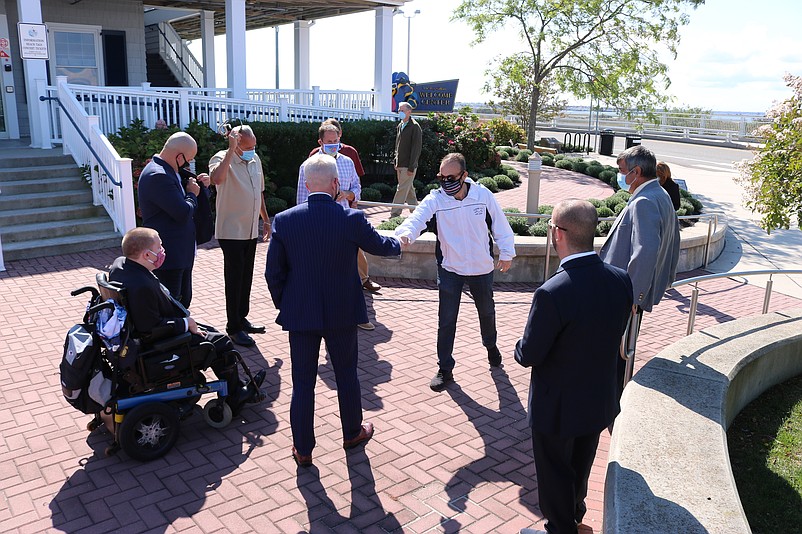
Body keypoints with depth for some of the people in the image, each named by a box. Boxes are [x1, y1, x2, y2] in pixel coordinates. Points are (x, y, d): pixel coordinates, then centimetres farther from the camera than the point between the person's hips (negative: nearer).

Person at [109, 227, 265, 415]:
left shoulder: (119, 264, -4)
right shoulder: (142, 287, -35)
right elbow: (152, 330, -29)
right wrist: (185, 323, -16)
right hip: (155, 346, -11)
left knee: (209, 332, 18)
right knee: (221, 344, -3)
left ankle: (238, 388, 25)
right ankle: (234, 398, 17)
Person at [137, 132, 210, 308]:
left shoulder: (169, 170, 10)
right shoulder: (157, 176, -22)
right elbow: (183, 213, -26)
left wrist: (199, 184, 4)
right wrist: (192, 194, -6)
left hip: (180, 252, 10)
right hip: (168, 256, -10)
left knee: (184, 299, 20)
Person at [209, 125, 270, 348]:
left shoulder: (255, 159, 8)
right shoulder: (222, 158, -14)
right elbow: (217, 179, -38)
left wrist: (265, 219, 17)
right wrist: (231, 149, -35)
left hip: (250, 230, 7)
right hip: (231, 231, -7)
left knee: (246, 277, 16)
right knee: (234, 279, 0)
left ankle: (242, 318, 29)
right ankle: (234, 327, 10)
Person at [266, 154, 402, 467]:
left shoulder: (284, 221, -10)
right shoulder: (352, 219, -14)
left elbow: (273, 272, -5)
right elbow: (380, 246, 5)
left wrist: (283, 304, 12)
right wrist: (398, 244, 28)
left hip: (300, 314, 1)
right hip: (342, 314, 0)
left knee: (302, 382, 11)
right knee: (346, 375, 19)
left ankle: (303, 449, 22)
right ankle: (352, 433, 37)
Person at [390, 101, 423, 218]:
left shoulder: (414, 127, -11)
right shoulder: (400, 126, 14)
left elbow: (416, 148, -15)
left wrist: (411, 167, -18)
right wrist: (396, 162, 15)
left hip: (408, 166, -8)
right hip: (400, 165, 8)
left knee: (401, 190, -8)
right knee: (409, 190, 14)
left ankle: (394, 215, -7)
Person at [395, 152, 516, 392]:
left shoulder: (483, 195, -12)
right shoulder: (435, 199, -16)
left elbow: (500, 224, 0)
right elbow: (417, 217, -34)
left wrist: (506, 253, 6)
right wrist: (405, 233, -55)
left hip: (482, 267, 2)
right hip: (449, 269, -1)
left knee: (487, 312, 23)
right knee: (446, 320, -1)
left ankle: (490, 345, 52)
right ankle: (445, 369, 14)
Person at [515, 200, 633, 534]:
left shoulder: (552, 293, -33)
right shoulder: (621, 280, -13)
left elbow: (529, 355, -22)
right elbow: (617, 334, 1)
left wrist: (520, 348, 1)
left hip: (558, 407, -7)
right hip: (600, 401, 7)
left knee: (554, 472, 18)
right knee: (581, 467, 30)